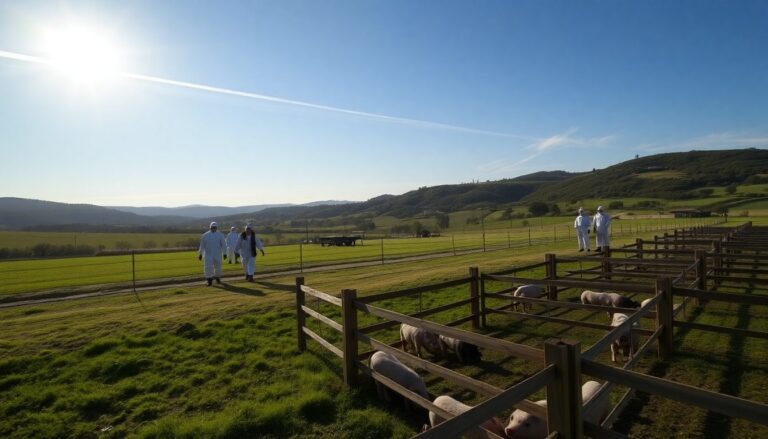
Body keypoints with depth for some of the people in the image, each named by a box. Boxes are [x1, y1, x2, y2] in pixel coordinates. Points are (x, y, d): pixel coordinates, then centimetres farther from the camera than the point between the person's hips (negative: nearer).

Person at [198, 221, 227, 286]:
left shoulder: (220, 235, 0)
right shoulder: (205, 235, 2)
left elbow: (223, 245, 1)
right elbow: (202, 245, 6)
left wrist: (224, 253, -1)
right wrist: (200, 254, 5)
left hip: (217, 255, 0)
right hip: (208, 254, 0)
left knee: (218, 267, 8)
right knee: (208, 267, -5)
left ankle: (217, 278, 27)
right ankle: (208, 280, 3)